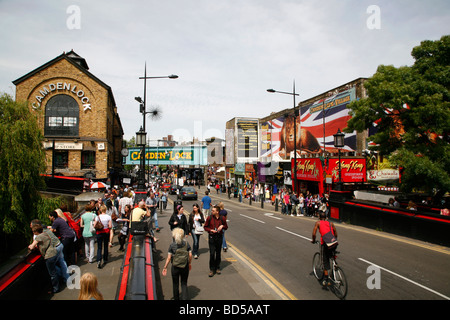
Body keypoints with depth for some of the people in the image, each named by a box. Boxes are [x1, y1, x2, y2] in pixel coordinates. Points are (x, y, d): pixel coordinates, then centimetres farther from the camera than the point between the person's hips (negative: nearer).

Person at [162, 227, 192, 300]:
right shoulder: (186, 244, -6)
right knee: (184, 283, 15)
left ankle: (176, 298, 32)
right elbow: (190, 255, -3)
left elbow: (169, 258, -9)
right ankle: (184, 298, 3)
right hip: (185, 267, 1)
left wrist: (165, 267, 0)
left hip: (175, 267, -1)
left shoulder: (172, 245, -11)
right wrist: (189, 263, 13)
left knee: (175, 284, 18)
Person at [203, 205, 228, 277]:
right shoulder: (209, 218, -3)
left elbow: (226, 227, 12)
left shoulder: (222, 219, -1)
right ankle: (211, 269, 6)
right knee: (212, 254, -6)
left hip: (219, 237, 1)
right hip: (211, 237, -1)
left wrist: (222, 226, -10)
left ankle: (217, 268, 27)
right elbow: (205, 227, 6)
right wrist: (210, 230, -12)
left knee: (218, 253, 11)